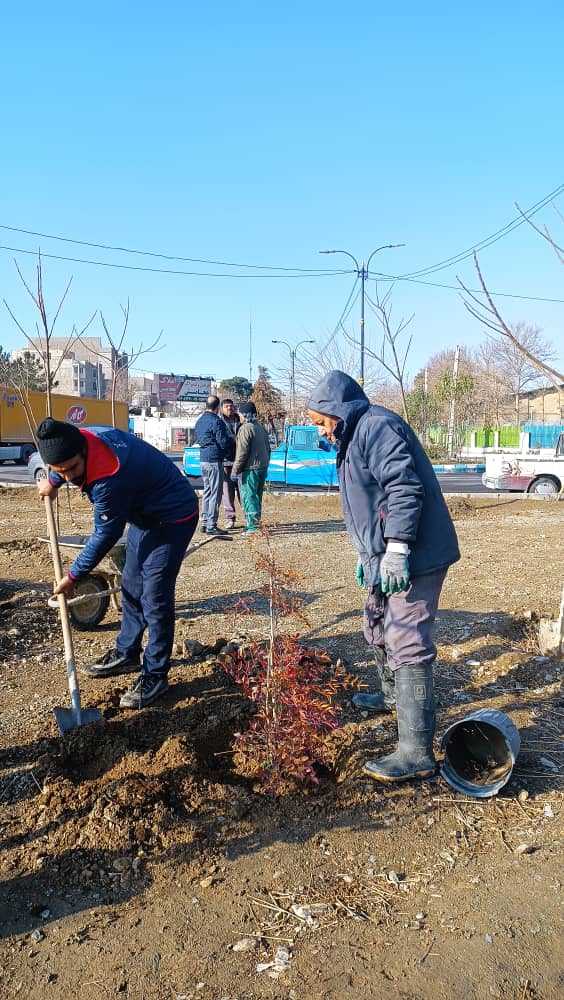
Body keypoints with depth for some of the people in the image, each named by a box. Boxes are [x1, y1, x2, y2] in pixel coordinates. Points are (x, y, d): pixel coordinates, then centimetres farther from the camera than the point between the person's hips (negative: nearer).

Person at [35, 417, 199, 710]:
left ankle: (155, 675, 6)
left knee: (154, 599, -9)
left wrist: (73, 576, -12)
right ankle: (126, 654, 33)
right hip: (144, 514, 10)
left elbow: (106, 535, -24)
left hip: (173, 518, -10)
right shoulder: (84, 436, -13)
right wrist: (52, 481, 24)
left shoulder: (109, 480, -37)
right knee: (131, 588, 17)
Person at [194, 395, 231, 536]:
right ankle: (211, 526, -4)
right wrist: (230, 452, 2)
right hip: (214, 461, -9)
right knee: (215, 494, -4)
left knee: (207, 492, 16)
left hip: (203, 460, 9)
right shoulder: (216, 421, -14)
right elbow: (223, 442, -16)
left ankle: (204, 523, 19)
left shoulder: (199, 421, 13)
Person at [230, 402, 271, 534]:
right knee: (257, 495, 16)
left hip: (251, 468, -9)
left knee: (248, 496, -5)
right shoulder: (261, 427, 14)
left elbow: (242, 452, -17)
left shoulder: (246, 429, -14)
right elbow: (268, 448, 18)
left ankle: (253, 525, -8)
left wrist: (235, 470, -13)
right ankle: (256, 521, 23)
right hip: (263, 466, 9)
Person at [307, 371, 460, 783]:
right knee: (378, 628, 25)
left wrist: (396, 548, -27)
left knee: (407, 645, -10)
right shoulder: (355, 436, 20)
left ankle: (416, 752, -4)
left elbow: (405, 486, -25)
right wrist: (368, 555, 26)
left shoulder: (376, 425, -13)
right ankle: (394, 696, 48)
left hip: (413, 559, -11)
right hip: (386, 558, 11)